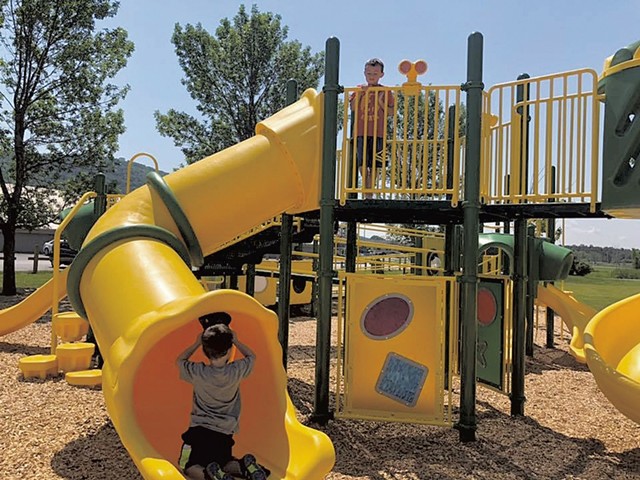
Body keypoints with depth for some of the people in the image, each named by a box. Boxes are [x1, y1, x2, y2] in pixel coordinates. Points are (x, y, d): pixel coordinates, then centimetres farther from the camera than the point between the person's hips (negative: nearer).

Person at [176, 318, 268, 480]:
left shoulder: (197, 372, -10)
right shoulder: (236, 371, -8)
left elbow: (179, 361, 13)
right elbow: (251, 356, 15)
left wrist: (196, 343, 13)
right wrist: (235, 340, 17)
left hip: (198, 429, -2)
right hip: (224, 432, 2)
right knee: (224, 464, 23)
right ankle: (245, 466, -9)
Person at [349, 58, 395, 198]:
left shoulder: (385, 91, 8)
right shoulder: (359, 89, 11)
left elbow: (391, 112, 5)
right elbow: (352, 108, 0)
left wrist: (381, 102, -8)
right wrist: (360, 93, -9)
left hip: (378, 133, 0)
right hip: (361, 132, 0)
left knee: (374, 165, 3)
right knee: (362, 162, -10)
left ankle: (369, 194, 11)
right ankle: (366, 189, -1)